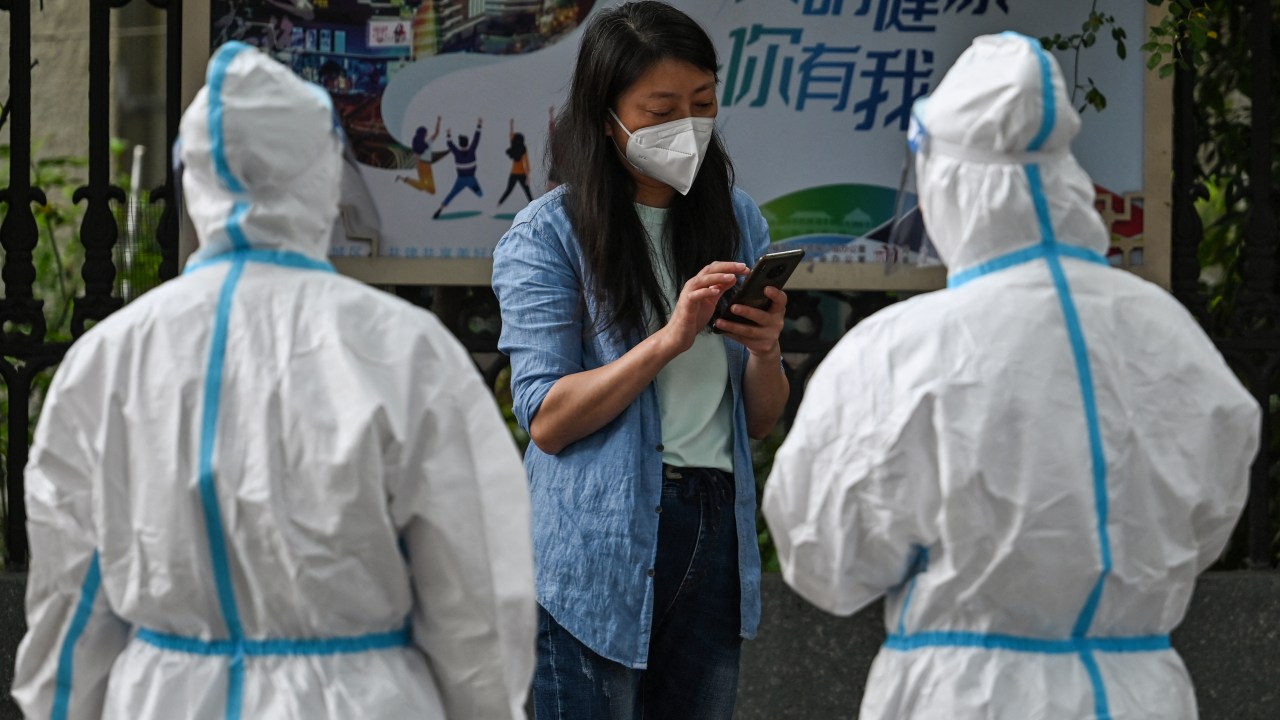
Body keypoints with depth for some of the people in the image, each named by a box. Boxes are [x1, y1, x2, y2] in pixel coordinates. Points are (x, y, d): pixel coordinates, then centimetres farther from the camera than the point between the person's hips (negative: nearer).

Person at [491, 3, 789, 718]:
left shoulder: (736, 218, 10)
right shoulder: (548, 236, -5)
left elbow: (761, 420, 13)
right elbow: (546, 419, -13)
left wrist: (765, 351, -9)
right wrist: (669, 340, -22)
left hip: (717, 526, 5)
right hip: (600, 550, -5)